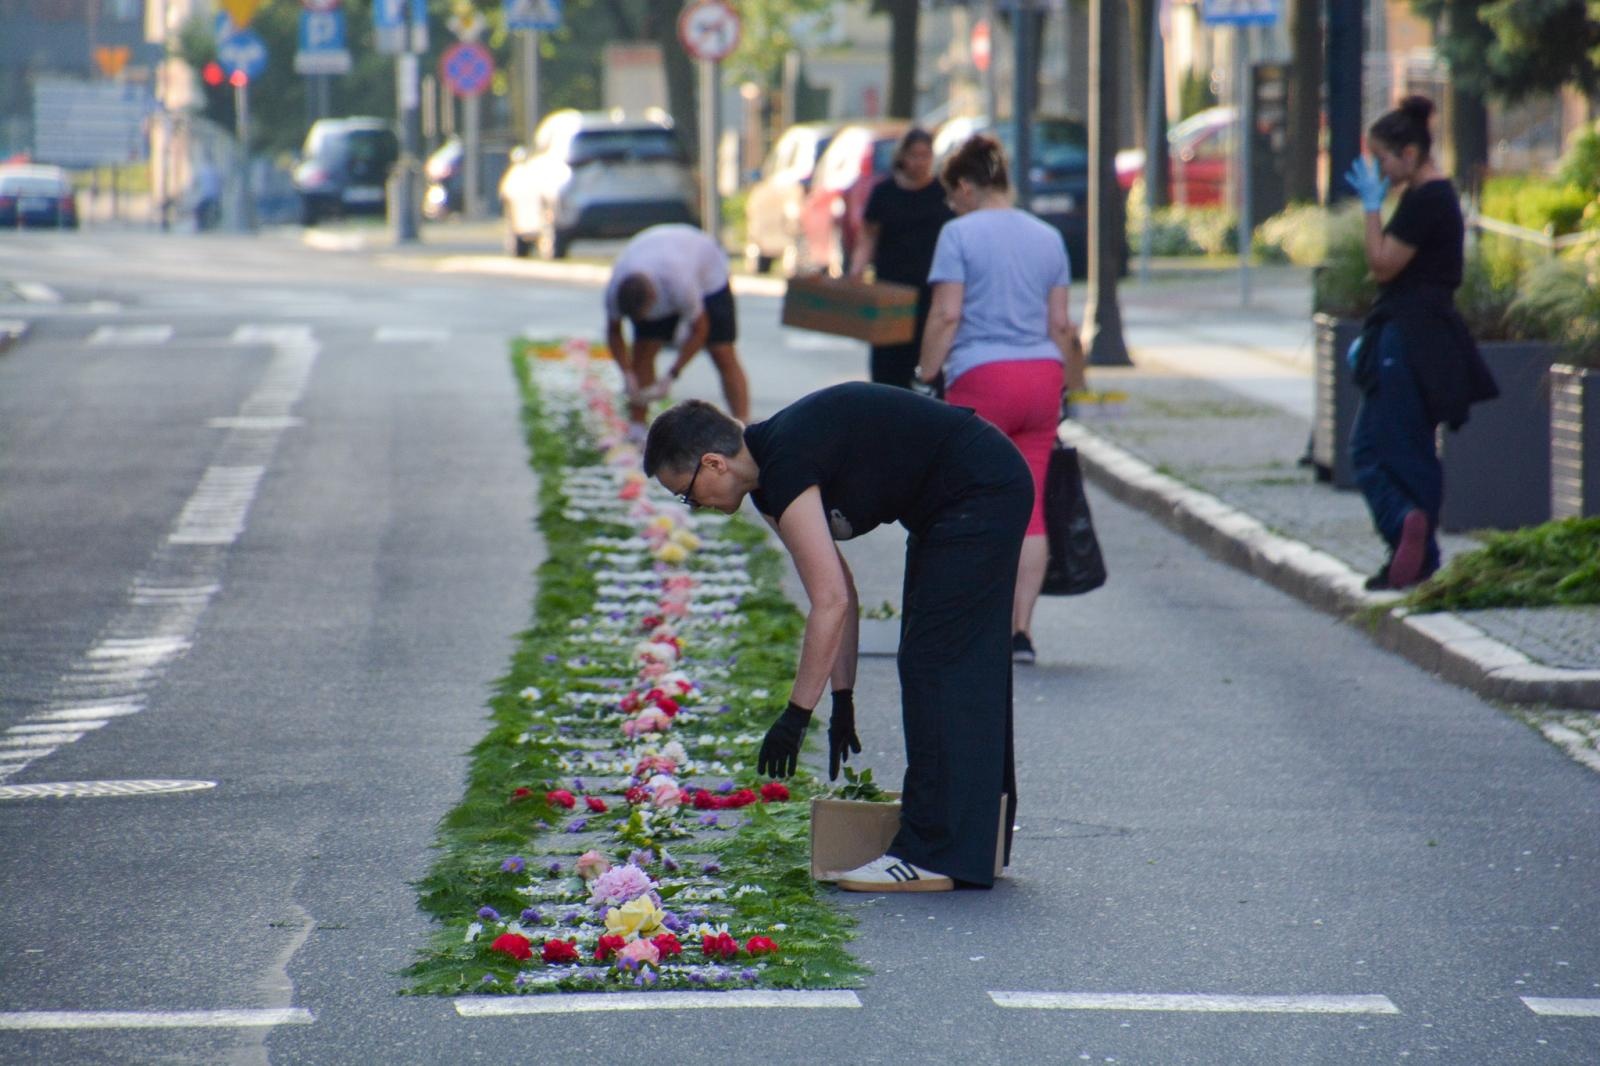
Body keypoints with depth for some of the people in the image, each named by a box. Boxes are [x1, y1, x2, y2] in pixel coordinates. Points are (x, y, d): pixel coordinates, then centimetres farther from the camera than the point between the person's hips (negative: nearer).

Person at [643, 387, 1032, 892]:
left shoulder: (785, 467, -21)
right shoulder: (771, 474, 9)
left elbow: (831, 600, -24)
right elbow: (838, 592, 13)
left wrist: (796, 715, -20)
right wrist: (842, 699, 13)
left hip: (981, 492, -11)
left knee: (935, 665, -10)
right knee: (963, 673, 16)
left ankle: (933, 855, -9)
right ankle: (978, 843, 24)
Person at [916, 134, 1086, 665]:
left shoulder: (960, 234, -3)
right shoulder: (1048, 237, 13)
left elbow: (947, 316, -10)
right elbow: (1060, 325, 13)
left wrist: (925, 376, -4)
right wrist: (1068, 387, 19)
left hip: (981, 379, -5)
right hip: (1042, 376, 5)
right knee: (1029, 506, 5)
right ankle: (1021, 630, 2)